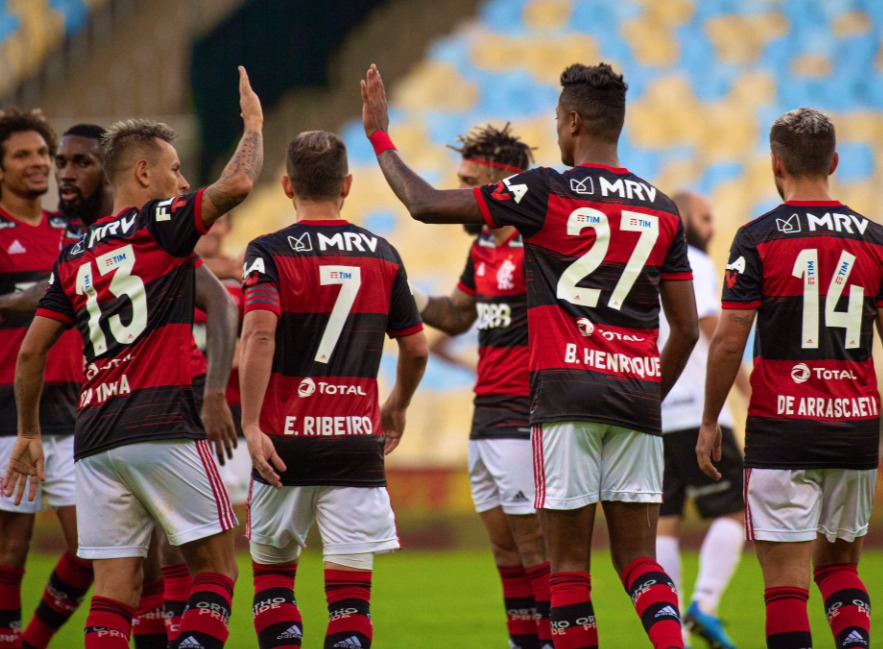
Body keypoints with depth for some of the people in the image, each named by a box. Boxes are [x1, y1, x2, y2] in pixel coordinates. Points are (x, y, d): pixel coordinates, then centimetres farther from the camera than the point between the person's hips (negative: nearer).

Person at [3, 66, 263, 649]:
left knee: (116, 586, 4)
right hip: (165, 426, -5)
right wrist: (253, 123, 4)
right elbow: (237, 184, -14)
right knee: (215, 566, 3)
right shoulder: (159, 225, -1)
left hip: (96, 438, 5)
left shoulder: (74, 256, 15)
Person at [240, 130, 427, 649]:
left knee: (272, 569, 16)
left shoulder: (270, 252, -3)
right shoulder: (382, 255, 6)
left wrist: (251, 425, -18)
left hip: (286, 443, -1)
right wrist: (398, 407, 29)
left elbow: (259, 336, -18)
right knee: (351, 585, 0)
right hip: (358, 441, 1)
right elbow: (416, 348, 11)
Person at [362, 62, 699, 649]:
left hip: (567, 396, -4)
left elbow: (425, 204, 1)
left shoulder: (547, 193, -4)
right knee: (638, 557, 6)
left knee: (569, 562, 1)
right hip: (637, 393, 4)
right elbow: (687, 330, 11)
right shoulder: (662, 210, 9)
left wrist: (379, 133, 15)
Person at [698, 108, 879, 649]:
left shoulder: (758, 238, -6)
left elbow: (729, 341, -7)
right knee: (839, 562, 18)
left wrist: (710, 422, 3)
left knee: (786, 579, -2)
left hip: (782, 427, -4)